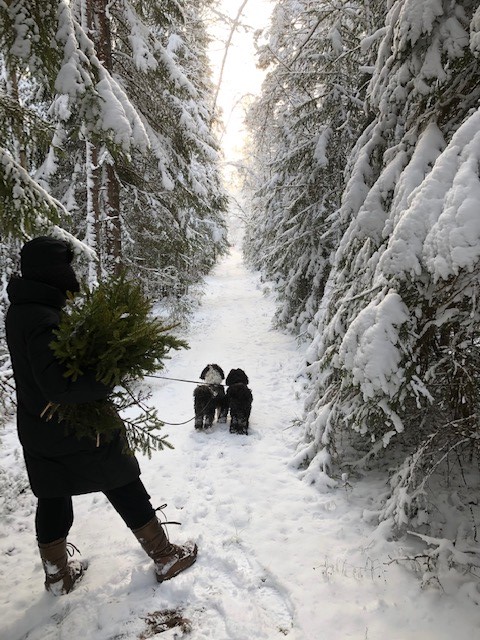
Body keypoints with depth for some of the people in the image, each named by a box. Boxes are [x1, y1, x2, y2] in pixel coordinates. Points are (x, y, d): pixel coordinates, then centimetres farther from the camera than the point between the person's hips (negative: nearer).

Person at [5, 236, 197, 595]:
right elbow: (60, 386, -35)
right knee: (126, 489, 8)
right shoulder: (45, 320, -28)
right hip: (77, 433, -8)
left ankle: (58, 575, 40)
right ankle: (166, 558, 24)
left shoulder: (19, 312, 2)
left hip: (39, 431, 9)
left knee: (53, 498, 21)